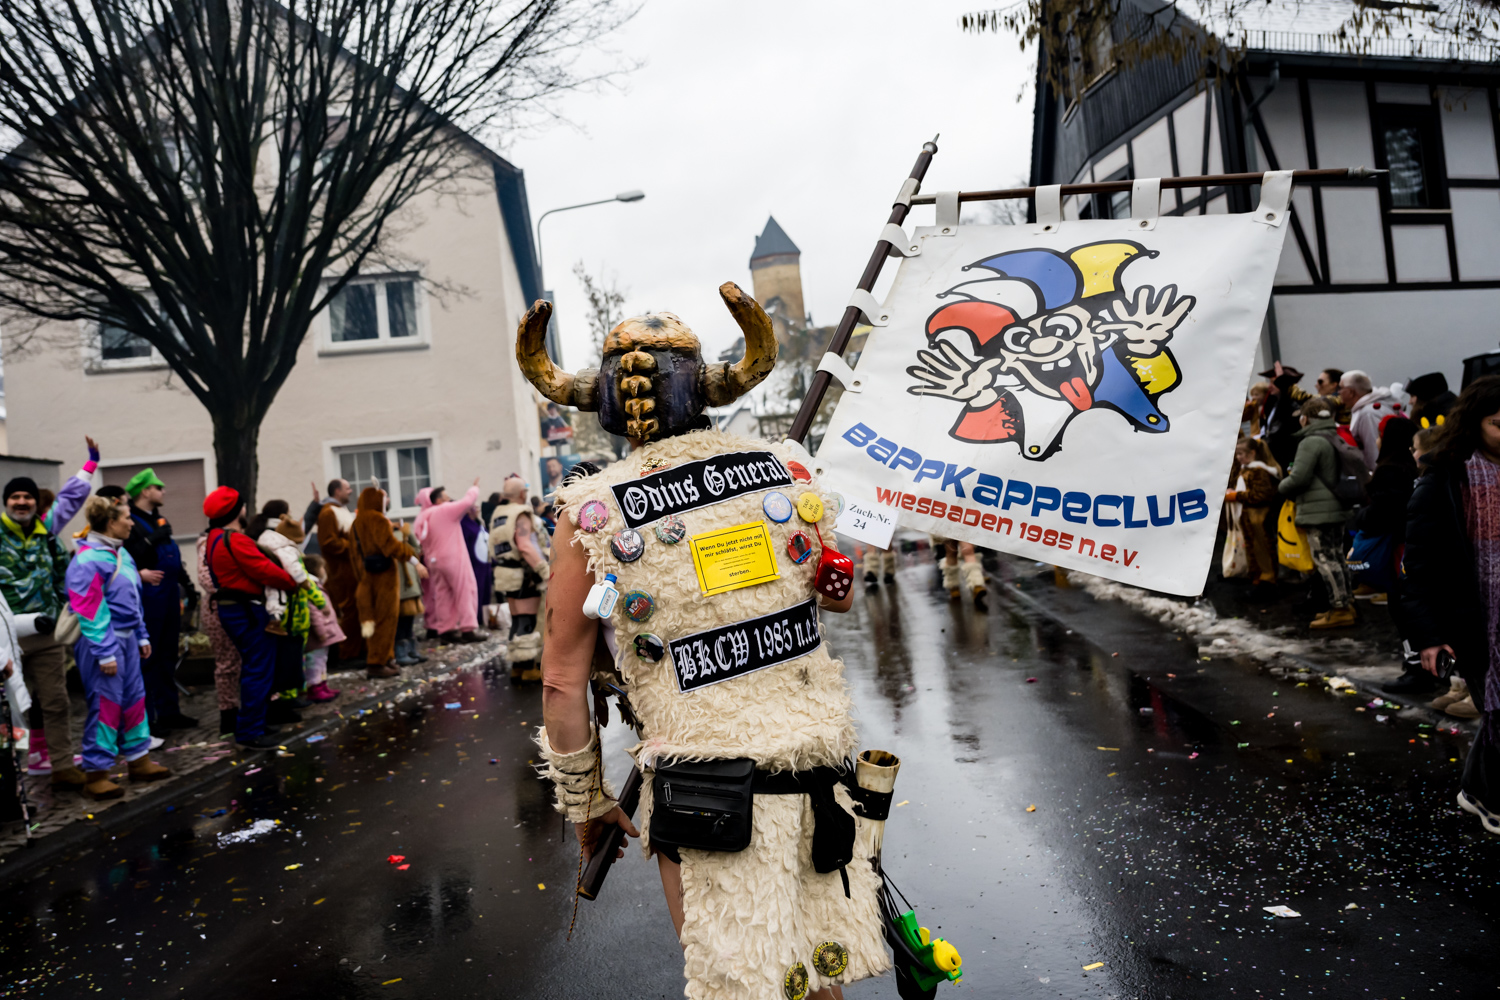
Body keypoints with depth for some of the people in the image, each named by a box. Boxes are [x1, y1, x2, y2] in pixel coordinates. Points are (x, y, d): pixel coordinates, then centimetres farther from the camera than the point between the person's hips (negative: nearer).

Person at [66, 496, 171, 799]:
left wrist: (141, 636, 18)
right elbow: (89, 610, -19)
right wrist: (104, 653, -19)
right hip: (102, 640, -9)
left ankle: (139, 760, 26)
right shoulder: (88, 560, -17)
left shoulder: (120, 553, 11)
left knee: (135, 697, 14)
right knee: (105, 704, -3)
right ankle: (96, 774, 8)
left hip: (127, 637, 9)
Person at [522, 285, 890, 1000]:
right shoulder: (787, 469, 1)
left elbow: (562, 681, -2)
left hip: (704, 799, -3)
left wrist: (582, 799, 12)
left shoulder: (593, 511, -7)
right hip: (817, 781, 4)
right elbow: (838, 595, 16)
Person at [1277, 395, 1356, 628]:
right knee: (1336, 557, 15)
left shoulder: (1311, 441, -14)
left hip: (1318, 512, -10)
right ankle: (1345, 604, 20)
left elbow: (1298, 478, -20)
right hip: (1337, 508, 10)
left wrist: (1281, 486, 1)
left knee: (1324, 559, -6)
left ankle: (1339, 609, -6)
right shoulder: (1335, 439, 14)